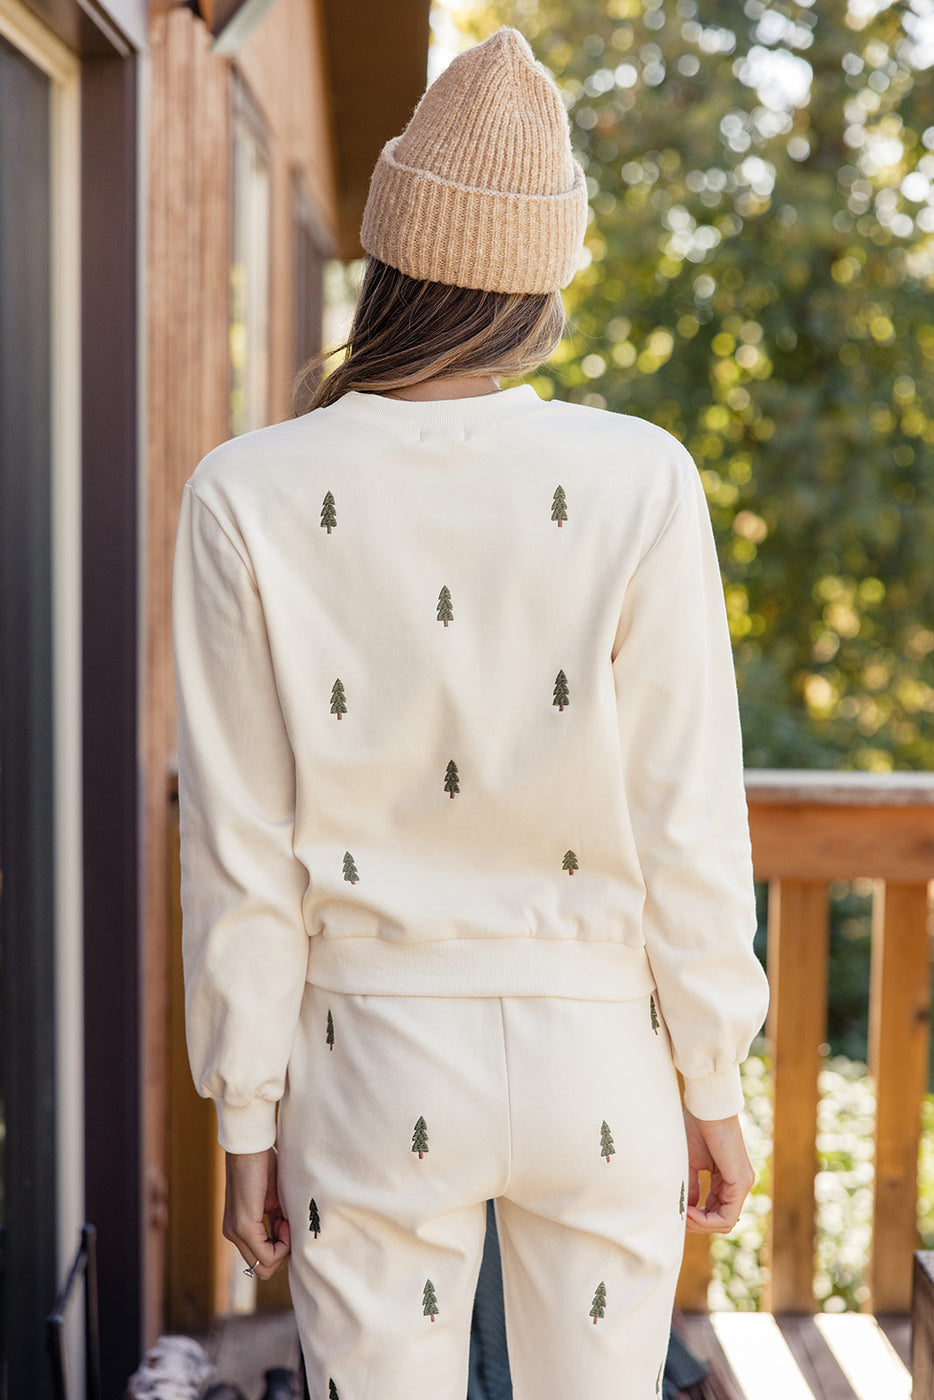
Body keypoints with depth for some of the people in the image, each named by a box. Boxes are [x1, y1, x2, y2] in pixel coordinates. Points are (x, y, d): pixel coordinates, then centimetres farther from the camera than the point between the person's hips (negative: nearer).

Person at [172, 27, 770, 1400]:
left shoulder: (251, 499, -10)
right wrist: (713, 1085, 4)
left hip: (374, 1074, 0)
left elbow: (244, 854, -7)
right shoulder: (637, 484, -11)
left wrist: (246, 1119, 4)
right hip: (598, 1064, 0)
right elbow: (687, 825, -8)